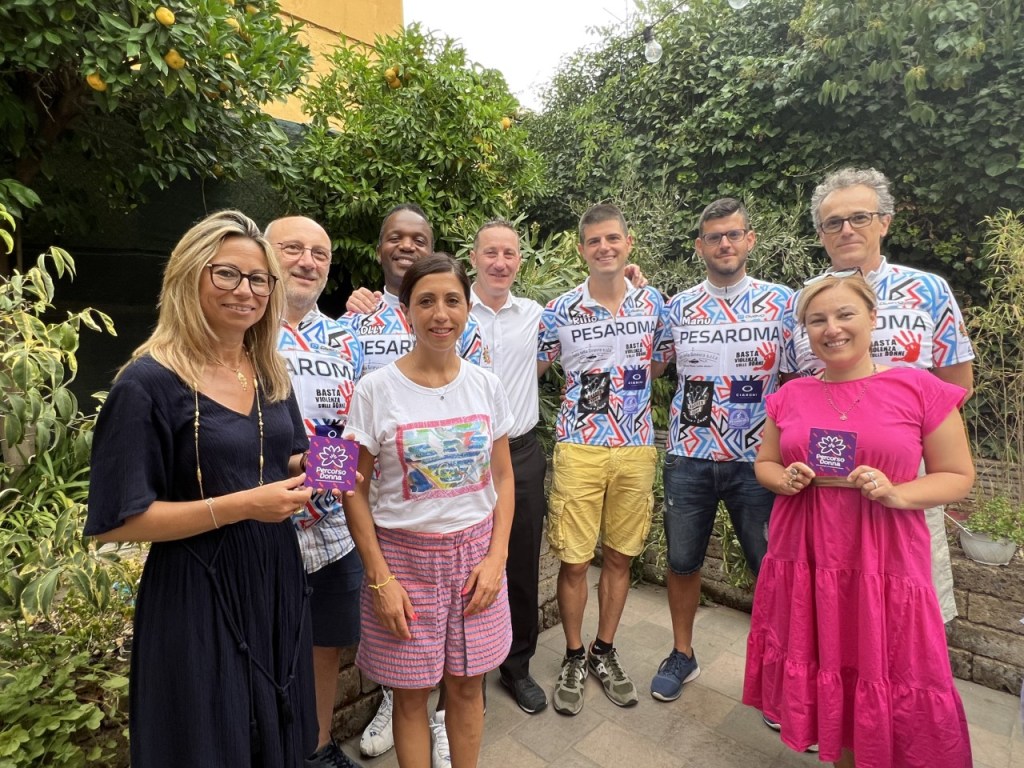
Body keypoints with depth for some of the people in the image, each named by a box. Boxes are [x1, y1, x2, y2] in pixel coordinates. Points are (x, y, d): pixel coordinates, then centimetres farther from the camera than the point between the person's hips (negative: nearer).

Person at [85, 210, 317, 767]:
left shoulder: (270, 374, 4)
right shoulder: (149, 383, -16)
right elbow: (117, 520, -16)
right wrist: (241, 506, -24)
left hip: (275, 579, 6)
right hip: (197, 594, -6)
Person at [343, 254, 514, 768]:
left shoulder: (486, 385, -2)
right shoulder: (375, 389, -10)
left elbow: (503, 477, 4)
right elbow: (355, 492, -7)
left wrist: (496, 557, -4)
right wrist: (380, 579, -10)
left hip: (475, 552, 3)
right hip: (405, 555, -2)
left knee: (467, 684, 16)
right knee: (411, 693, 12)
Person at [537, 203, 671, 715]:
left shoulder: (653, 303, 3)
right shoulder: (560, 311, -3)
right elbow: (529, 370, 5)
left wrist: (625, 394, 3)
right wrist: (582, 394, -3)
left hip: (636, 448, 3)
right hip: (579, 449, -2)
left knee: (620, 556, 13)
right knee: (574, 561, 3)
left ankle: (605, 653, 33)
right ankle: (574, 658, 26)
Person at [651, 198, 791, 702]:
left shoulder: (782, 301, -1)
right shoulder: (677, 307, 3)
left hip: (757, 458, -1)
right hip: (689, 457, 2)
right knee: (682, 561, 13)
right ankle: (682, 654, 34)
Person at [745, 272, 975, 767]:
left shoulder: (920, 388, -5)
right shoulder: (790, 396, 3)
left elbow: (959, 477, 0)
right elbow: (764, 464, 13)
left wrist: (898, 494, -17)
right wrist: (784, 480, -9)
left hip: (885, 565, -2)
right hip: (804, 559, 3)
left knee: (888, 687, 9)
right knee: (824, 675, 15)